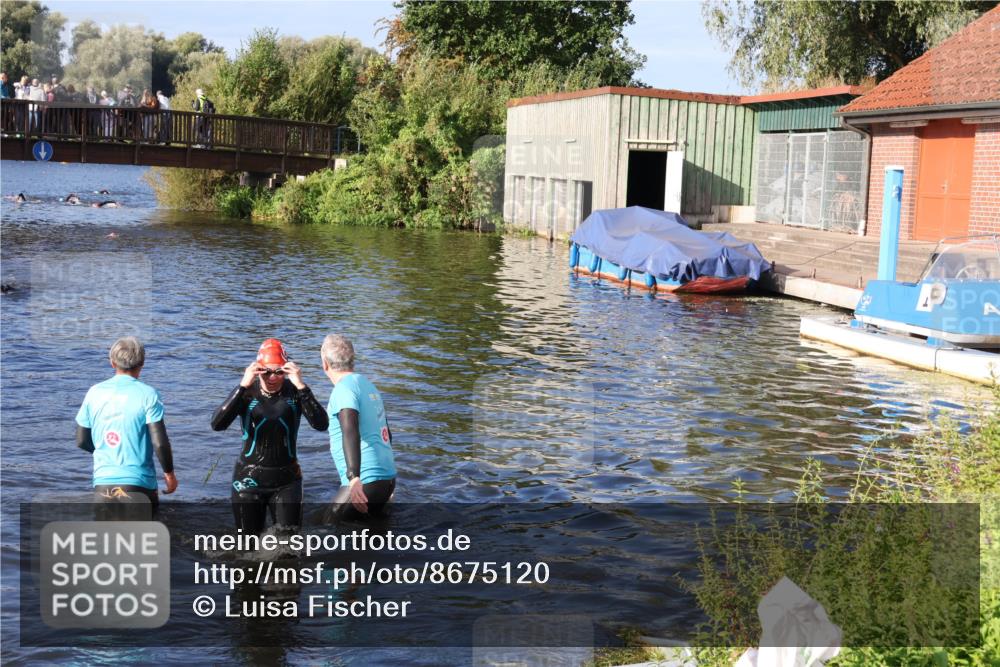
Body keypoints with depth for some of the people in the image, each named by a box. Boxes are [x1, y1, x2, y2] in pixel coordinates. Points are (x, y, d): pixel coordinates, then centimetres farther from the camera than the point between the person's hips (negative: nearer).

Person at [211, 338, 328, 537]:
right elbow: (217, 424, -21)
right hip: (249, 478, 0)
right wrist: (243, 386, -29)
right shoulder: (247, 392, -7)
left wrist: (301, 386, -30)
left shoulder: (294, 392, -7)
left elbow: (321, 424, -21)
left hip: (286, 479, 0)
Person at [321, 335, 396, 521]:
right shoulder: (367, 384, 16)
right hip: (388, 477, 9)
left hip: (365, 482, -9)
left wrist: (353, 478, -39)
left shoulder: (344, 389, -11)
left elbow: (350, 432, -28)